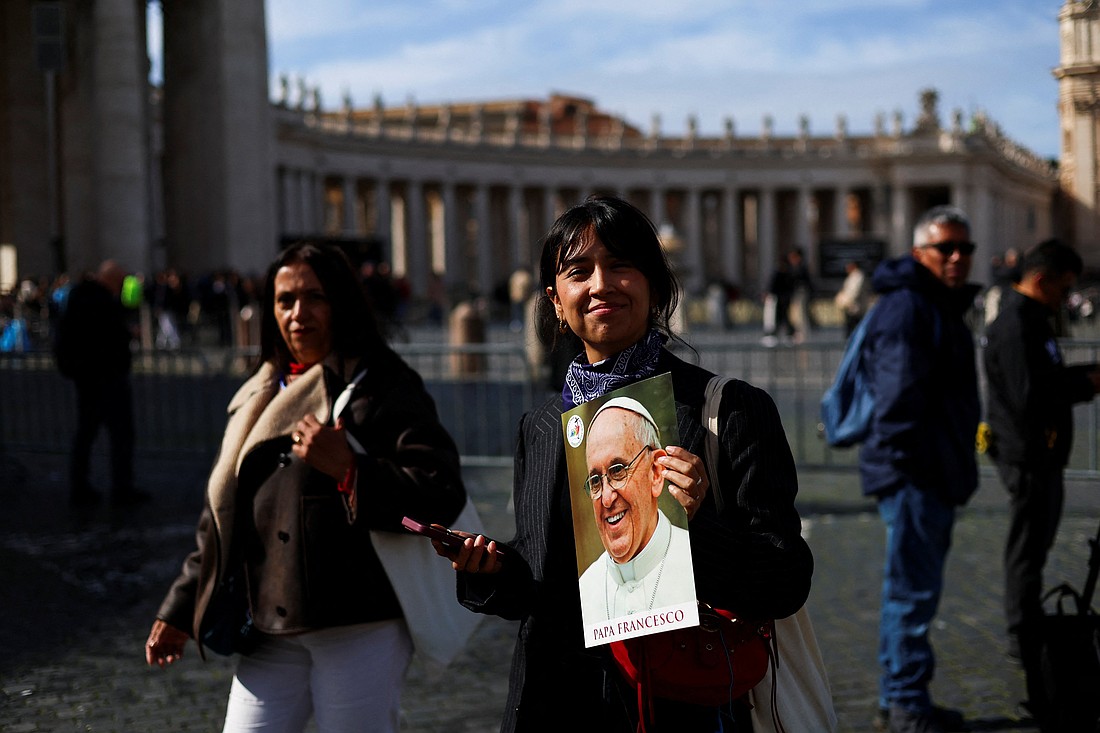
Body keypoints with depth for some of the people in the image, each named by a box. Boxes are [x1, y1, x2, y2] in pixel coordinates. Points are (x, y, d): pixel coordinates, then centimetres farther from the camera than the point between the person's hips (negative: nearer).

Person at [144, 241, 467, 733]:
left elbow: (442, 496, -14)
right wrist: (181, 610, 25)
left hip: (359, 626, -6)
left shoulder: (380, 386, -3)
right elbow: (220, 517, 25)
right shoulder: (261, 398, 18)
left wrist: (348, 469, -23)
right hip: (271, 633, 6)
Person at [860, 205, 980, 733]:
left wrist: (957, 469, 22)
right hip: (913, 476, -11)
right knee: (915, 590, -6)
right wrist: (906, 466, -23)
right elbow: (897, 397, -21)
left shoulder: (942, 307, 19)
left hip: (935, 476, 11)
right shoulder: (906, 308, -14)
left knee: (911, 589, 16)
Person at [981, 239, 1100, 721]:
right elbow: (1029, 398, -26)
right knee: (1028, 551, -4)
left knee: (1031, 548, 19)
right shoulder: (1017, 327, -19)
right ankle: (1027, 651, 2)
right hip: (1028, 457, -11)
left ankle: (1026, 640, 30)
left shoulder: (1031, 321, 15)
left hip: (1040, 455, 11)